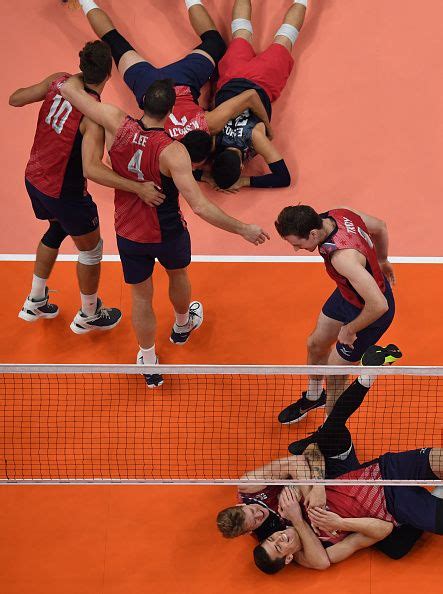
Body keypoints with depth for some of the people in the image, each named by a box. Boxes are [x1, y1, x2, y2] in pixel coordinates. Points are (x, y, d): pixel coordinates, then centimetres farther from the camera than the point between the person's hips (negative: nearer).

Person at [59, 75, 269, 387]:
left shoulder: (118, 125, -23)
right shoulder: (172, 151, -32)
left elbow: (69, 88, -14)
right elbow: (200, 206, -36)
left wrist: (79, 77, 10)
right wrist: (244, 229, -29)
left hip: (129, 234, 2)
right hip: (168, 233, -2)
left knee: (141, 297, 20)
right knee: (178, 274, 32)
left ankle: (149, 364, 37)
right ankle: (182, 326, 61)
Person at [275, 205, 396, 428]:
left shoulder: (342, 256, -43)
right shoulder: (340, 213, -19)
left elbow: (379, 305, -43)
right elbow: (380, 227, 2)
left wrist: (350, 330, -25)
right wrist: (382, 261, 21)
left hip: (369, 313, -9)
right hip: (347, 293, 9)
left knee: (334, 377, 5)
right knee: (316, 344, 26)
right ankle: (314, 396, 55)